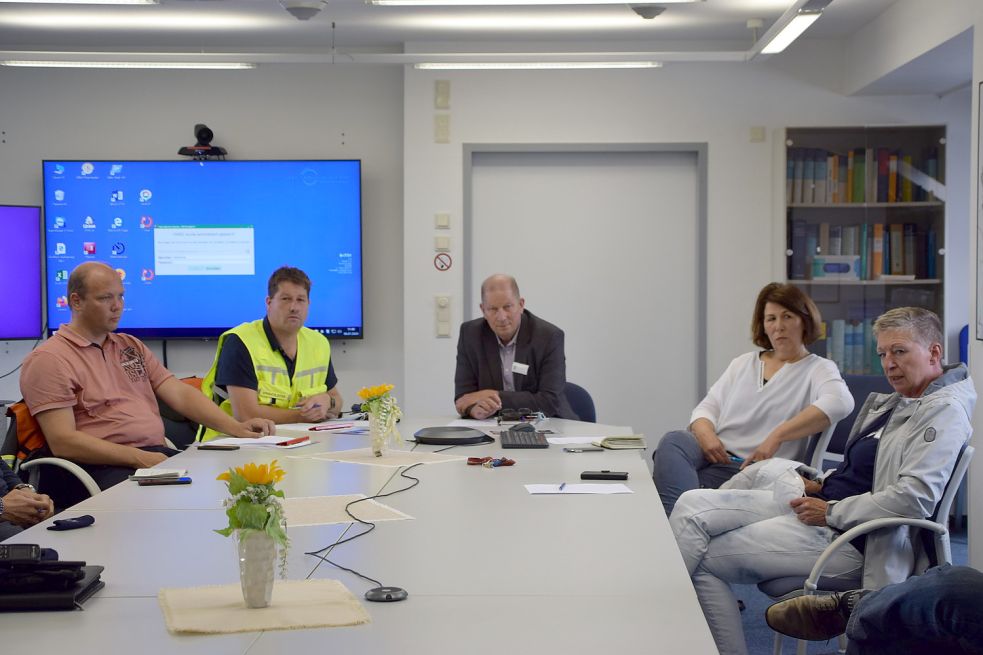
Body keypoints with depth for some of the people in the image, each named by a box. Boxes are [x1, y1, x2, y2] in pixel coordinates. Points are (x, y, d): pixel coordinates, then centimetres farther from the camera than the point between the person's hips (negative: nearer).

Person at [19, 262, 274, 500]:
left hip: (157, 455, 7)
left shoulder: (131, 346, 24)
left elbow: (179, 394, 17)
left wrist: (235, 428, 0)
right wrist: (138, 458, -17)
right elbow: (62, 442, -9)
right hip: (101, 468, -7)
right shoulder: (48, 360, 1)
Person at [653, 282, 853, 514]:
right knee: (674, 441, -32)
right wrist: (705, 434, -7)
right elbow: (708, 407, 20)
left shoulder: (818, 369, 8)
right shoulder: (743, 363, 25)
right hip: (714, 455, 5)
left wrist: (777, 436, -24)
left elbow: (840, 402, -15)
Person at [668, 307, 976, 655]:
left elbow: (915, 498, -23)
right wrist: (821, 486, 8)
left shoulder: (945, 411, -12)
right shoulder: (897, 402, 17)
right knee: (692, 505, -6)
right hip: (819, 504, 9)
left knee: (705, 558, -13)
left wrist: (831, 512, -18)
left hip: (846, 539, -9)